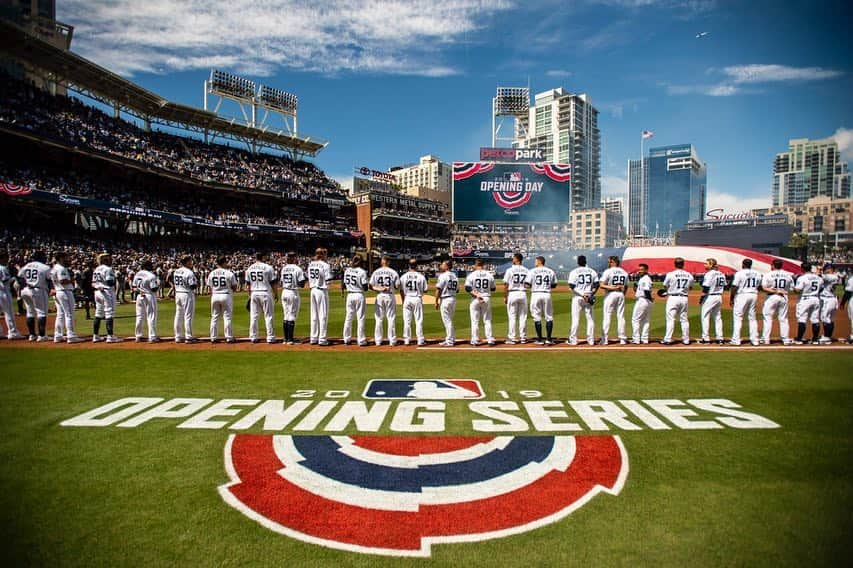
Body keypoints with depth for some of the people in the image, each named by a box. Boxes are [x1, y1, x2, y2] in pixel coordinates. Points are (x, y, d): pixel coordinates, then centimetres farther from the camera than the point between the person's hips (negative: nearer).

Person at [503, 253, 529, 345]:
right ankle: (523, 338, 13)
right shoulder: (526, 271, 6)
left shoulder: (510, 270, -6)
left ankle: (512, 338, 1)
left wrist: (505, 297, -1)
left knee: (512, 317, 0)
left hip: (512, 294, -3)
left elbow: (506, 285, -7)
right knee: (523, 317, 9)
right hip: (523, 294, 4)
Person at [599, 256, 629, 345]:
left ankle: (604, 339, -4)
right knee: (621, 316, 10)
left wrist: (612, 287, -13)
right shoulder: (624, 272, 9)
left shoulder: (608, 271, -8)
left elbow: (601, 285, -16)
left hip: (610, 295, -5)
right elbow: (626, 287, 12)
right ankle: (622, 339, 12)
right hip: (621, 295, 5)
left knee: (606, 316, -2)